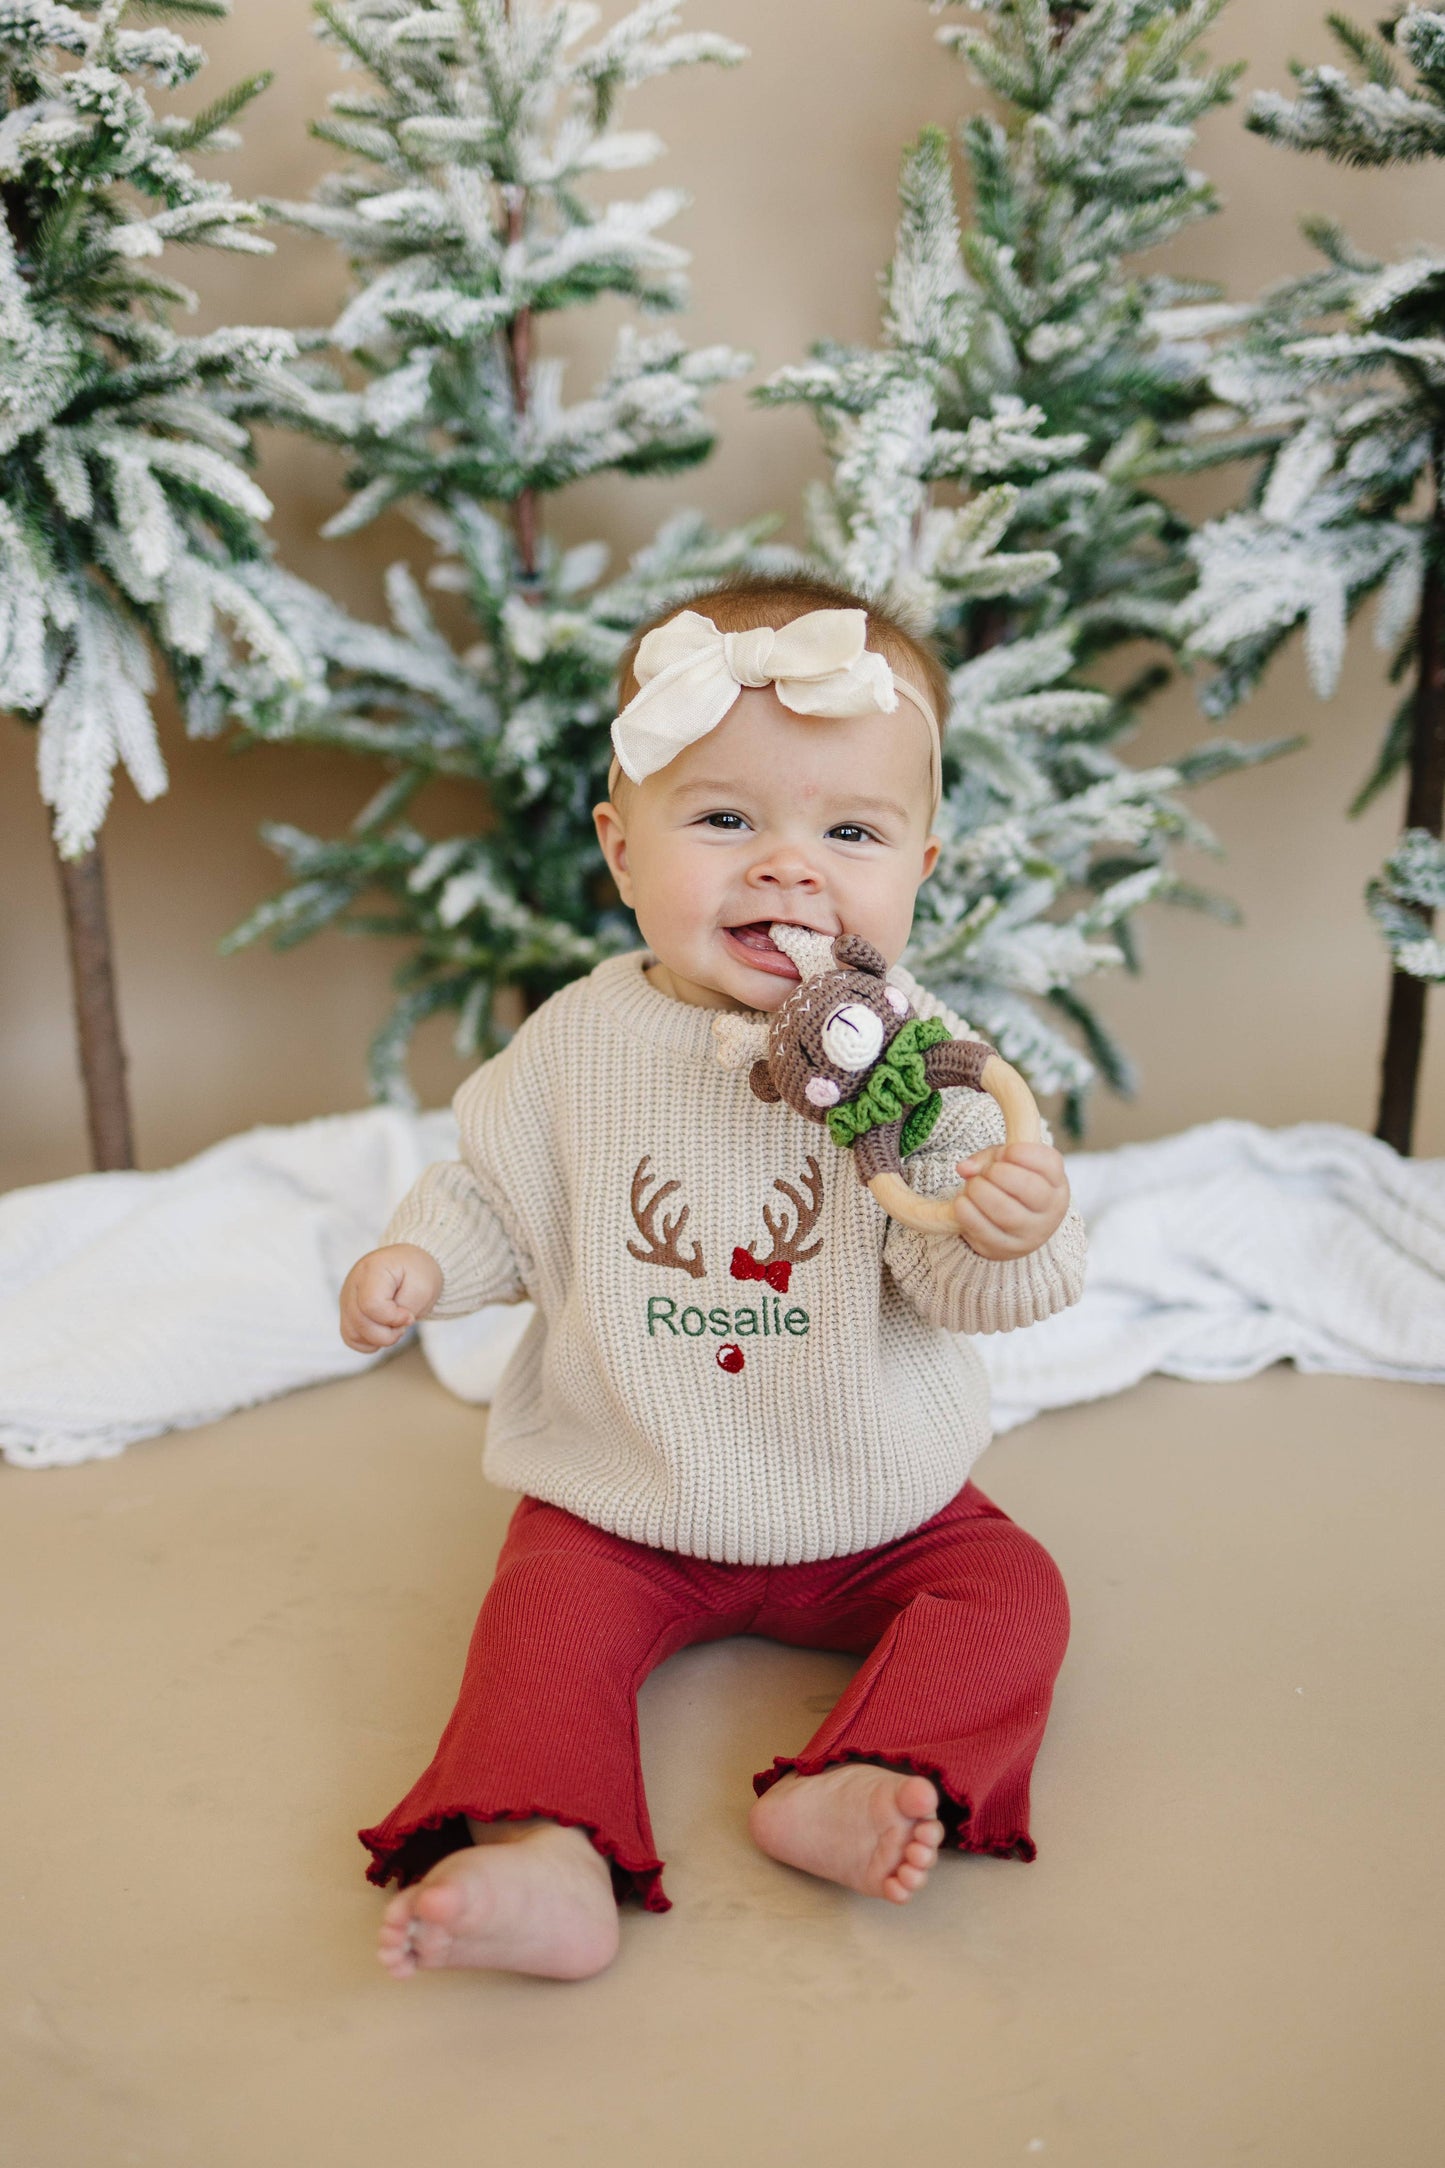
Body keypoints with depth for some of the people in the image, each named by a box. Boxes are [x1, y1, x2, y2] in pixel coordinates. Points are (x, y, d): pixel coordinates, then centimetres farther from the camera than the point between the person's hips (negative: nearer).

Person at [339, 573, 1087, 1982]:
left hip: (873, 1507, 1)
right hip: (625, 1504, 0)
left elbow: (963, 1285, -15)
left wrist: (1012, 1239, -37)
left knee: (1010, 1591, -14)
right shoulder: (576, 1046, -9)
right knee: (547, 1609, -21)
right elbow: (497, 1196, 6)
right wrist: (416, 1260, -12)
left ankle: (855, 1790, -24)